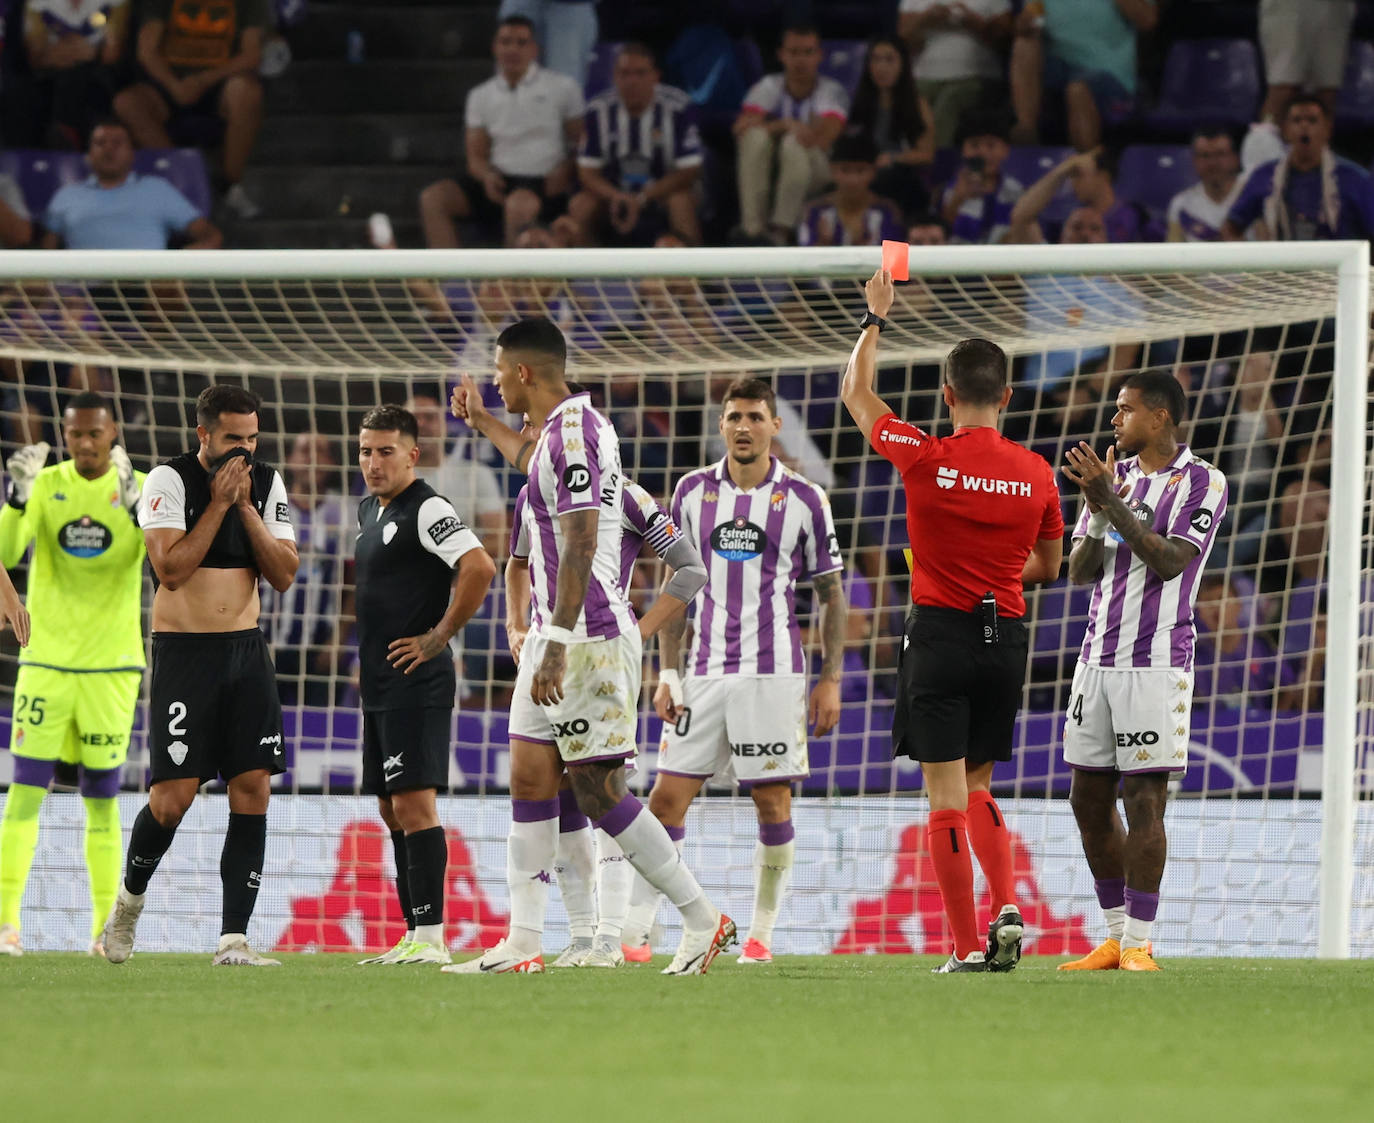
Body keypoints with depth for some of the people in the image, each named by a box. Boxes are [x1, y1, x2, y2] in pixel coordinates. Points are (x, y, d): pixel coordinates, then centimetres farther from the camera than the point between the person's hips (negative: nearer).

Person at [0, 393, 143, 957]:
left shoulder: (141, 488, -1)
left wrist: (135, 504, -30)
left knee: (102, 799, 5)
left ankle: (106, 926, 10)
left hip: (112, 663, 0)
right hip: (46, 658, 0)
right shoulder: (45, 485, 0)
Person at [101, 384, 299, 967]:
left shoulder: (267, 482, 7)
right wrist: (219, 503, -16)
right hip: (183, 651, -4)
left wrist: (246, 506, -8)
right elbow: (170, 568, -16)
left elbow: (283, 575, 1)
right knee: (173, 797, -9)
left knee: (253, 788, -6)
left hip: (246, 649, 4)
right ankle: (130, 897, 20)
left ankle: (233, 939, -5)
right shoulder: (169, 480, -7)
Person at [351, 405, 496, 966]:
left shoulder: (426, 509, -13)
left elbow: (480, 567, -26)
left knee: (413, 803, -13)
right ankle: (414, 938, 14)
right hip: (379, 687, 10)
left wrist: (438, 637, -20)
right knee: (392, 810, 10)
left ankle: (431, 936, -15)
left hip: (416, 684, -10)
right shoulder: (369, 510, 16)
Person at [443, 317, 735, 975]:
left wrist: (558, 643, -27)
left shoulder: (572, 432, -16)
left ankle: (703, 921, 0)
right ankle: (522, 944, 5)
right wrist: (484, 424, 54)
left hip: (587, 639, -10)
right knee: (529, 780, 6)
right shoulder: (563, 427, 14)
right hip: (553, 634, 10)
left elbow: (580, 546, -24)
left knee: (601, 795, -8)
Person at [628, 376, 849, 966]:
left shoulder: (803, 499, 1)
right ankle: (636, 931, -1)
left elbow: (832, 594, 6)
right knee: (668, 796, -3)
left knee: (773, 802, -3)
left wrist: (831, 680, 0)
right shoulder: (692, 491, 8)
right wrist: (668, 674, 5)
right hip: (703, 674, 2)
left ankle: (761, 933, 6)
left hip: (773, 672, -2)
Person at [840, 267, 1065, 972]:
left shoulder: (925, 458, -9)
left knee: (947, 796, -1)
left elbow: (855, 394, 8)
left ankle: (967, 947, -4)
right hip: (1006, 637, 3)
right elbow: (1047, 565, 15)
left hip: (940, 634, -3)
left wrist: (875, 318, 18)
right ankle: (1007, 908, -2)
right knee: (976, 787, 18)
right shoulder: (1036, 474, -1)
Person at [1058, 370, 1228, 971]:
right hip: (1098, 656, 7)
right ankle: (1116, 938, 16)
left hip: (1156, 661, -7)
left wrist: (1112, 504, -20)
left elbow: (1170, 561, -16)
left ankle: (1139, 944, -5)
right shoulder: (1116, 474, 14)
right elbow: (1079, 571, 9)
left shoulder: (1202, 483, -4)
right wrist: (1098, 512, -8)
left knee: (1144, 799, -8)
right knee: (1089, 799, 6)